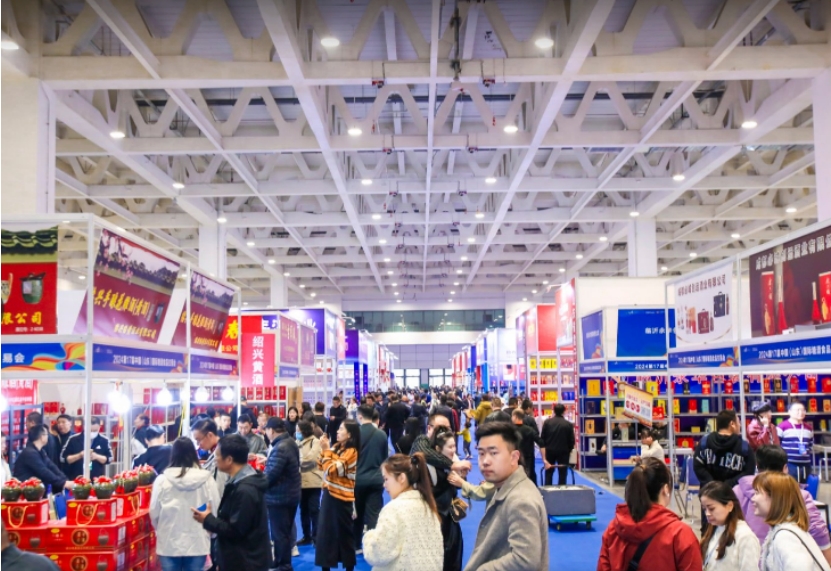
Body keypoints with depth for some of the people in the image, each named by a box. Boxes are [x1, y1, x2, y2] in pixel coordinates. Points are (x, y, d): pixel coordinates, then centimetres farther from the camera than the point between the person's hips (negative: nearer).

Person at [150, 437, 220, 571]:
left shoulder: (162, 480, -8)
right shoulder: (206, 480, -7)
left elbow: (154, 512, -3)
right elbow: (215, 511, -3)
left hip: (169, 543, 0)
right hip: (197, 543, 0)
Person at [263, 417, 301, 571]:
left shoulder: (280, 448, -26)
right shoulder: (290, 442, 5)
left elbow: (271, 475, -27)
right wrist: (268, 461, 17)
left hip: (279, 497, -10)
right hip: (291, 494, 10)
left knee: (279, 533, 2)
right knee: (284, 532, 20)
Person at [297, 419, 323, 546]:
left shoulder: (315, 442, -7)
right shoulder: (297, 443, 11)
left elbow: (310, 459, -17)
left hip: (313, 481, -6)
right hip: (301, 481, 6)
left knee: (314, 509, -1)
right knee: (303, 510, 12)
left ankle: (316, 537, 5)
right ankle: (306, 536, 21)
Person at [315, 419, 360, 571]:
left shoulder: (351, 452, -17)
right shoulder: (336, 447, 8)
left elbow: (331, 470, -23)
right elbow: (322, 466, 9)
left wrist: (326, 450, -19)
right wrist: (324, 450, -3)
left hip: (341, 496, -8)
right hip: (329, 493, 8)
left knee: (343, 531, 3)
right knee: (326, 530, 12)